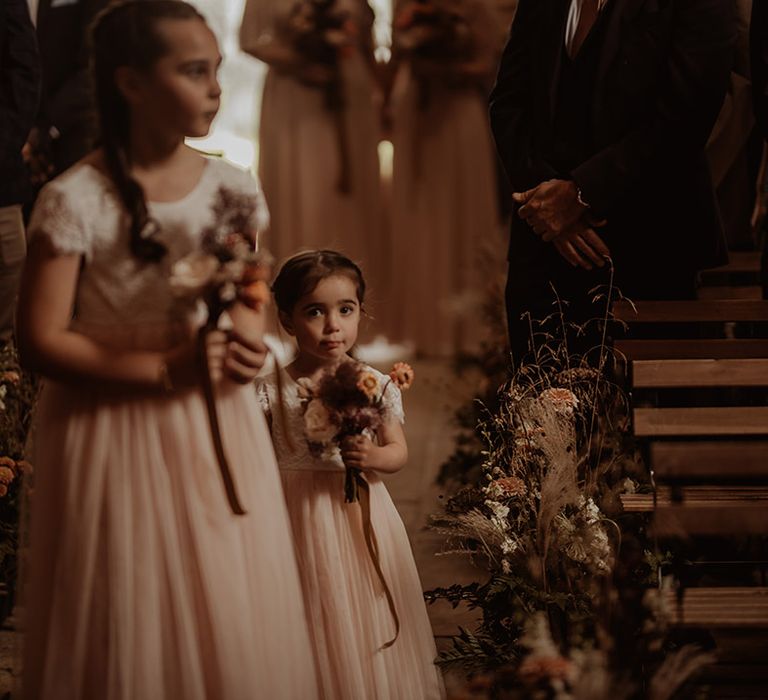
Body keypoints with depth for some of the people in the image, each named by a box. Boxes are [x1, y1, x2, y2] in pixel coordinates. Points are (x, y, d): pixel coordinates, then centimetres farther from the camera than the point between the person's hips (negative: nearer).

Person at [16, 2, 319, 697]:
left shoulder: (232, 188, 1)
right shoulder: (75, 201, -14)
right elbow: (40, 341, -14)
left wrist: (246, 339, -6)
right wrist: (164, 370, -20)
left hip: (219, 429, 5)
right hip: (118, 432, -4)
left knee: (231, 617, 10)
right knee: (131, 629, 4)